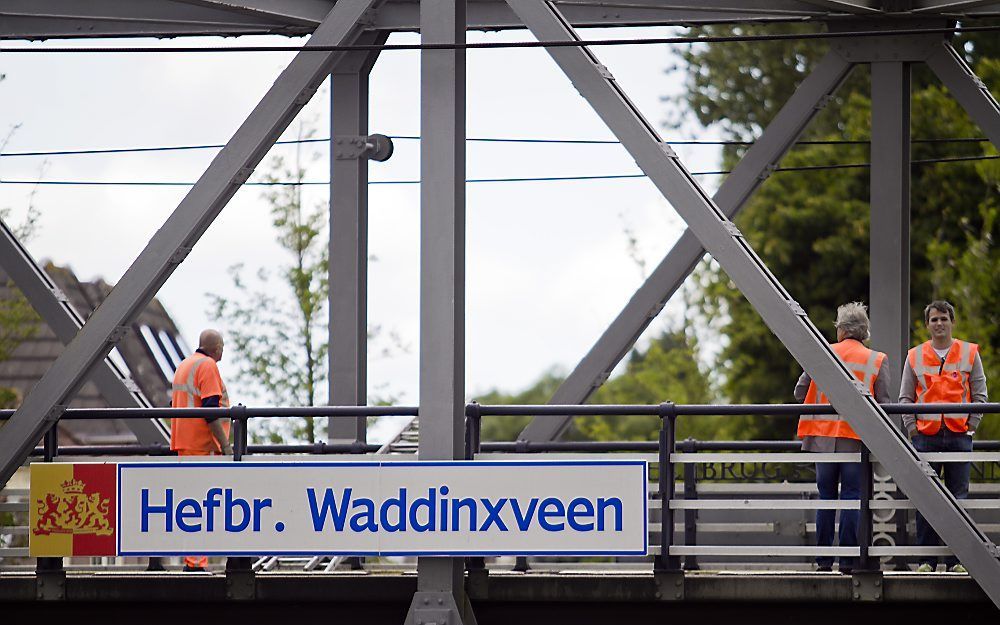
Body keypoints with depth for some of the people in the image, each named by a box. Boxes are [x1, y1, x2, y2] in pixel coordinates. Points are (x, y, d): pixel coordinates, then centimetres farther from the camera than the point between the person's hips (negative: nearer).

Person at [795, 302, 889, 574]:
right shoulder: (876, 361, 1)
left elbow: (800, 392, 4)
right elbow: (884, 403, -3)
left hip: (824, 438, 1)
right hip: (857, 439, -1)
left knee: (826, 497, 8)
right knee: (852, 497, 1)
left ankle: (823, 559, 7)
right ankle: (848, 559, -3)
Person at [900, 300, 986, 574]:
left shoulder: (969, 354, 7)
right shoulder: (915, 356, 9)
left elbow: (979, 394, 7)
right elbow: (905, 396, 11)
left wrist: (971, 425, -1)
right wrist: (911, 426, 0)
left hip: (959, 435, -1)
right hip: (925, 436, 1)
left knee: (958, 499, -1)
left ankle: (956, 560, 2)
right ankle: (926, 559, 2)